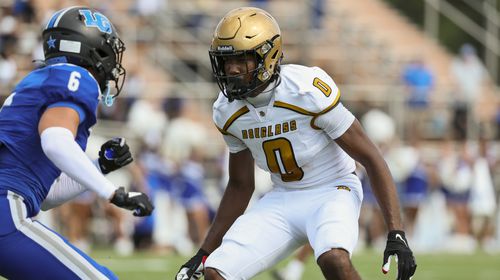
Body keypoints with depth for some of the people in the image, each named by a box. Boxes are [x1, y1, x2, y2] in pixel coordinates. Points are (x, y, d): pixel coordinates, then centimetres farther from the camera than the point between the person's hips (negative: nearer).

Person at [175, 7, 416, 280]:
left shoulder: (310, 92, -23)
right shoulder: (228, 111, -4)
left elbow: (371, 159, -16)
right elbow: (240, 185, 12)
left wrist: (396, 234, -23)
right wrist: (205, 252, 10)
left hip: (332, 191, -6)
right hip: (282, 198, 6)